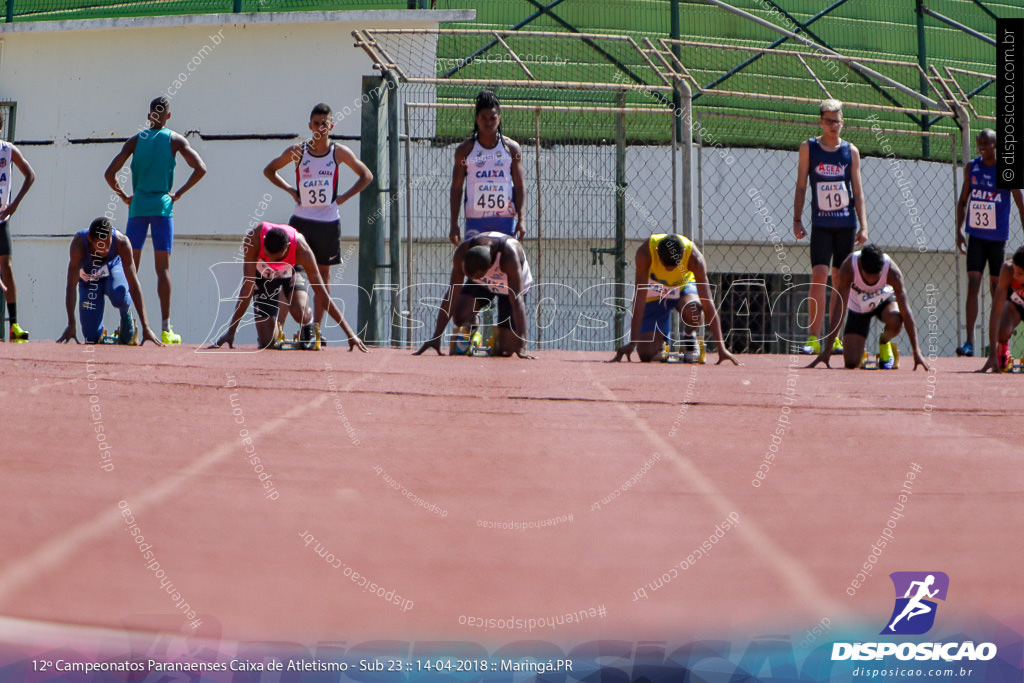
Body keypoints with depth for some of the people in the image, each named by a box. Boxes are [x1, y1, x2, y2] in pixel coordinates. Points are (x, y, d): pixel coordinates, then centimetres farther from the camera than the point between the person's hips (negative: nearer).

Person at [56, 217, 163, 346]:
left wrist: (145, 327, -37)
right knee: (92, 338, -10)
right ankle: (100, 334, 28)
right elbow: (71, 286, -36)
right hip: (89, 280, 0)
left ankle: (126, 314, -2)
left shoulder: (122, 242, -35)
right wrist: (71, 325, -44)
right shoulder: (79, 243, -37)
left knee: (119, 297, -37)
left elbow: (134, 284, -33)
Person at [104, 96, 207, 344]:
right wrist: (178, 194, 1)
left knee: (130, 267, 5)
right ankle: (165, 329, -5)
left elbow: (110, 173, -1)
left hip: (138, 206, 1)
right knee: (163, 268, -1)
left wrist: (124, 196, 9)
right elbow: (200, 169, -6)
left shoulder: (136, 140, 6)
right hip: (162, 207, -1)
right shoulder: (174, 139, 3)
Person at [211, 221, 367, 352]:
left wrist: (349, 334, -33)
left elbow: (322, 296, -32)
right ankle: (275, 329, 28)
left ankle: (308, 329, 0)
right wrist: (231, 331, -37)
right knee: (266, 342, -9)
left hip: (291, 270, -1)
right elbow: (247, 288, -35)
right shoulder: (253, 239, -39)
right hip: (263, 275, 1)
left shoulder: (302, 250, -38)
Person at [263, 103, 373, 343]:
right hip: (301, 220, -1)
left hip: (328, 222, 1)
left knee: (323, 273, 6)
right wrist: (289, 189, 0)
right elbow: (269, 170, 13)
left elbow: (366, 176, 10)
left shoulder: (339, 153, -2)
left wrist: (344, 197, -1)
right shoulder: (297, 151, -2)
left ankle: (316, 327, 12)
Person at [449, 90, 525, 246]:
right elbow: (456, 188, 4)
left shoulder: (511, 148, 7)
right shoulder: (465, 150, 4)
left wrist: (520, 220, -5)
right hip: (475, 220, -1)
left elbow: (520, 186, 5)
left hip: (506, 219, 1)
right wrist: (454, 224, -3)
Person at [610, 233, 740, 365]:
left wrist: (721, 348, -36)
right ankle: (661, 347, 21)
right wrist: (632, 343, -36)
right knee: (646, 354, -15)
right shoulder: (645, 252, -34)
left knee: (691, 310, -39)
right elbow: (639, 298, -33)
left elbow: (708, 303, -32)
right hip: (655, 293, 0)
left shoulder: (694, 257, -32)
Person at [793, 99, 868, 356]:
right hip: (821, 225, -2)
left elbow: (858, 191, 6)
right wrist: (797, 220, 0)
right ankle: (813, 338, -14)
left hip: (846, 224, 2)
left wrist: (863, 226, 0)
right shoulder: (808, 148, 3)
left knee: (840, 281, 4)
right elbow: (801, 186, 6)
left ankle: (834, 337, 10)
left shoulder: (851, 151, 5)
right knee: (819, 276, -13)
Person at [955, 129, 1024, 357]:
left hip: (998, 237, -2)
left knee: (997, 288, 6)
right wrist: (959, 231, 5)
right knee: (973, 284, -9)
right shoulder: (972, 168, 4)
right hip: (976, 235, 2)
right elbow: (963, 201, 13)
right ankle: (969, 342, -15)